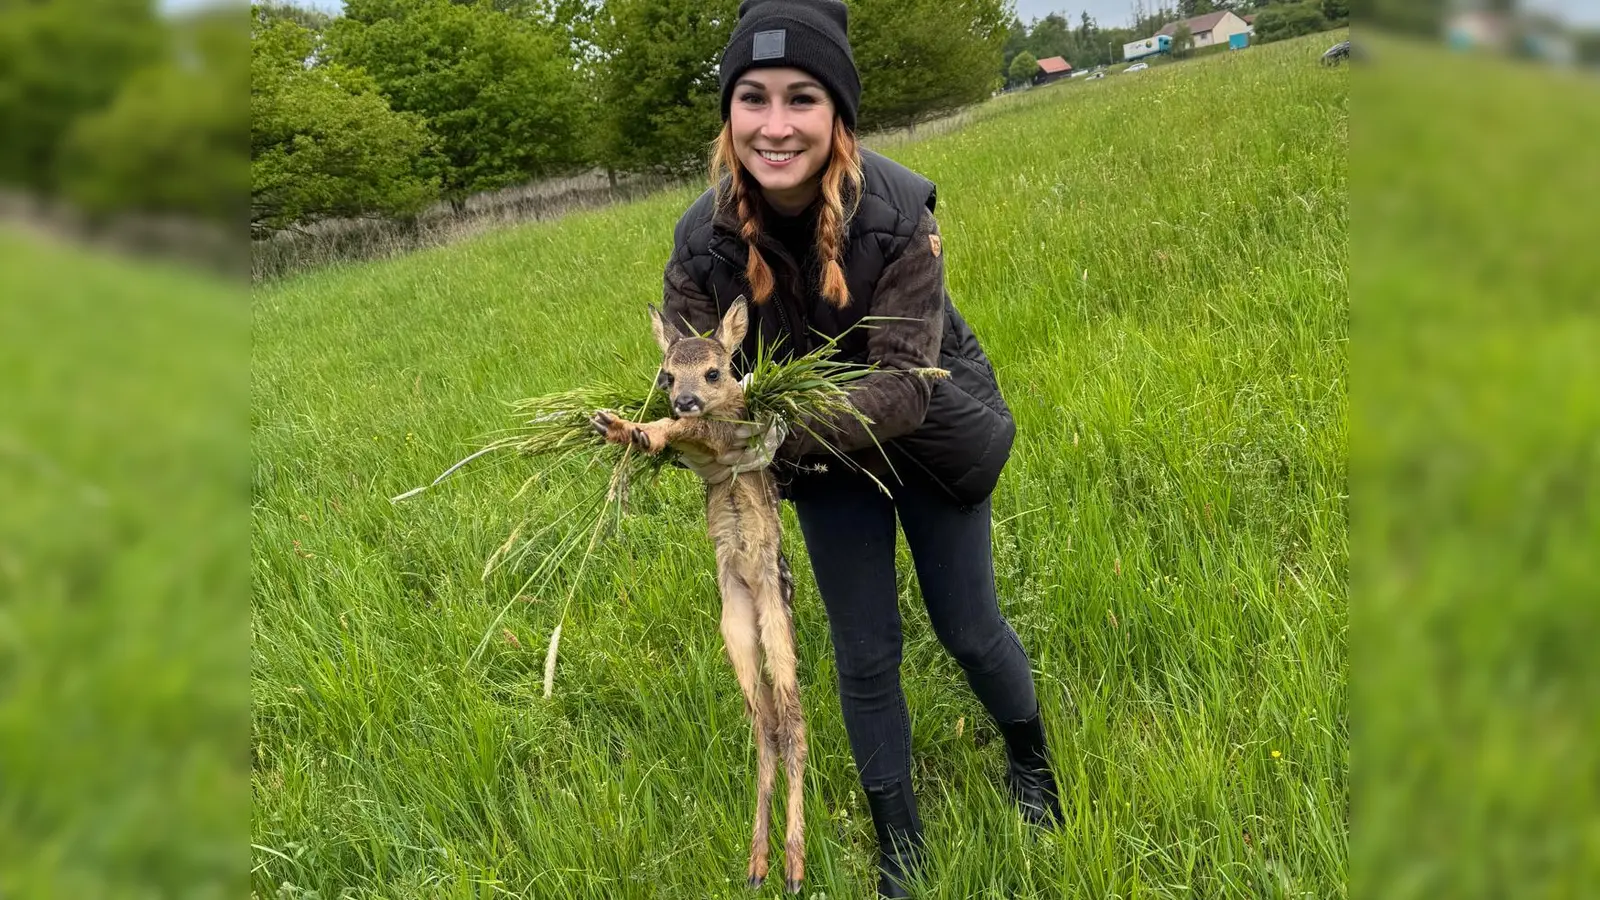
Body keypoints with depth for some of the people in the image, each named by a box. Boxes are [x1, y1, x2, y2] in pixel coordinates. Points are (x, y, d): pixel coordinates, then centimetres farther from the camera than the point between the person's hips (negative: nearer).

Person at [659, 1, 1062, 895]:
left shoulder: (898, 211, -32)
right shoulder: (705, 236, -23)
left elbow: (903, 381, -36)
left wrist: (784, 433, -51)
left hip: (930, 438, -2)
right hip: (827, 459, 2)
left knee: (968, 627, 12)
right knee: (864, 654, 10)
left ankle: (1032, 759, 45)